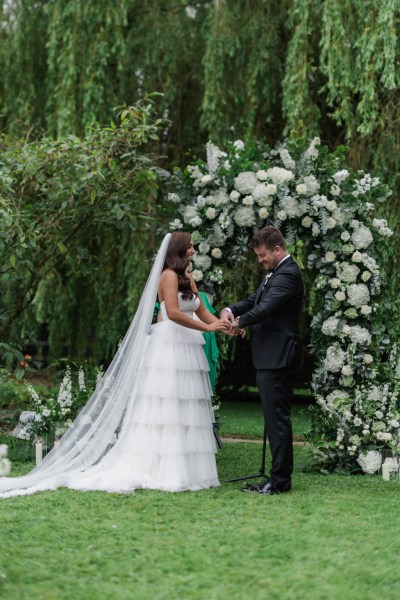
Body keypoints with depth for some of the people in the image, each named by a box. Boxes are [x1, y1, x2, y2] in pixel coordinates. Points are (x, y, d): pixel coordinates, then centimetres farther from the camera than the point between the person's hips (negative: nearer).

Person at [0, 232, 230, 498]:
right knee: (165, 405, -8)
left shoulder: (188, 279, 19)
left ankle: (183, 469, 9)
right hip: (169, 346, -8)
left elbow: (202, 311, 18)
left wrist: (224, 325, 2)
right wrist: (206, 328, -16)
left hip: (187, 349, 8)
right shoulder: (169, 275, -7)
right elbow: (173, 312, -19)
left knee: (185, 409, 6)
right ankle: (158, 468, -6)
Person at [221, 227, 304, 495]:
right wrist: (231, 309, -1)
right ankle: (280, 478, 19)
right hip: (272, 358, 11)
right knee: (276, 418, 13)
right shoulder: (276, 273, 18)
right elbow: (254, 300, 19)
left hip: (278, 358, -11)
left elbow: (265, 308, -22)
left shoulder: (287, 275, -15)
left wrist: (239, 322, -5)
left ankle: (280, 480, -3)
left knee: (278, 418, -7)